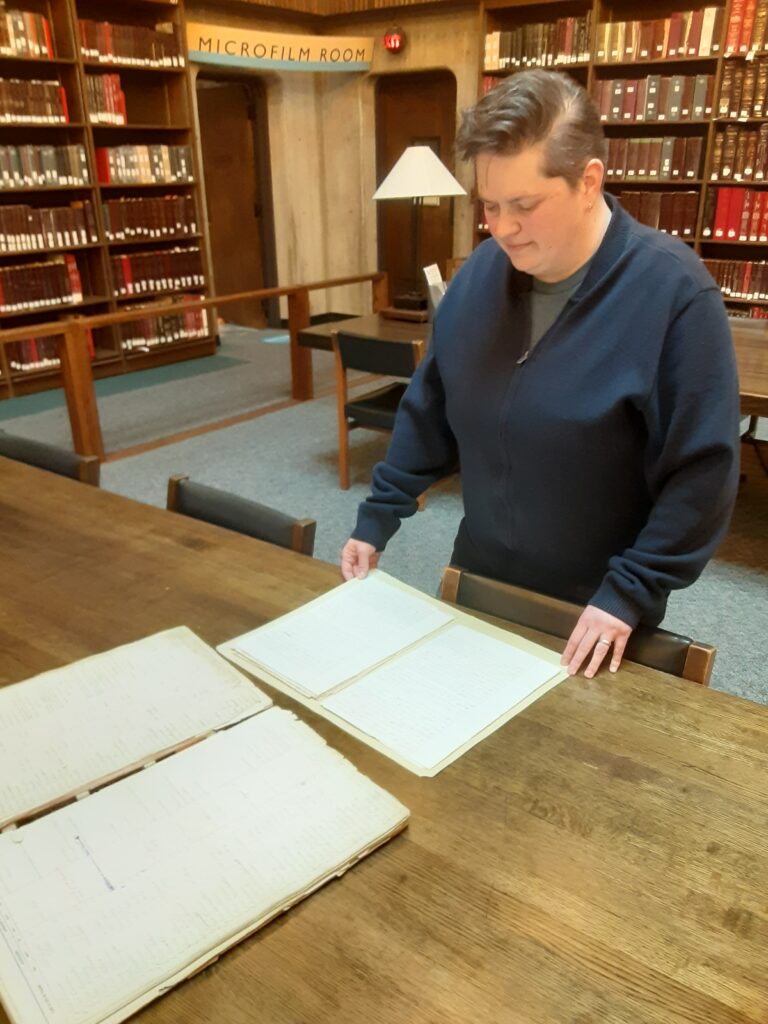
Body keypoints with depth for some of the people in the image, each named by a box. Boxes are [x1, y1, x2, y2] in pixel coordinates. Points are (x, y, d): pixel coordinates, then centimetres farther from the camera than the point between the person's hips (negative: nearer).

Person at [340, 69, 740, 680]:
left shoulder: (674, 292, -21)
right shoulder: (480, 273, -5)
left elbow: (704, 471, -19)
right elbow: (428, 412, 3)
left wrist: (629, 592, -21)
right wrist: (377, 519, 4)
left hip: (595, 610, -4)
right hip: (480, 579, 5)